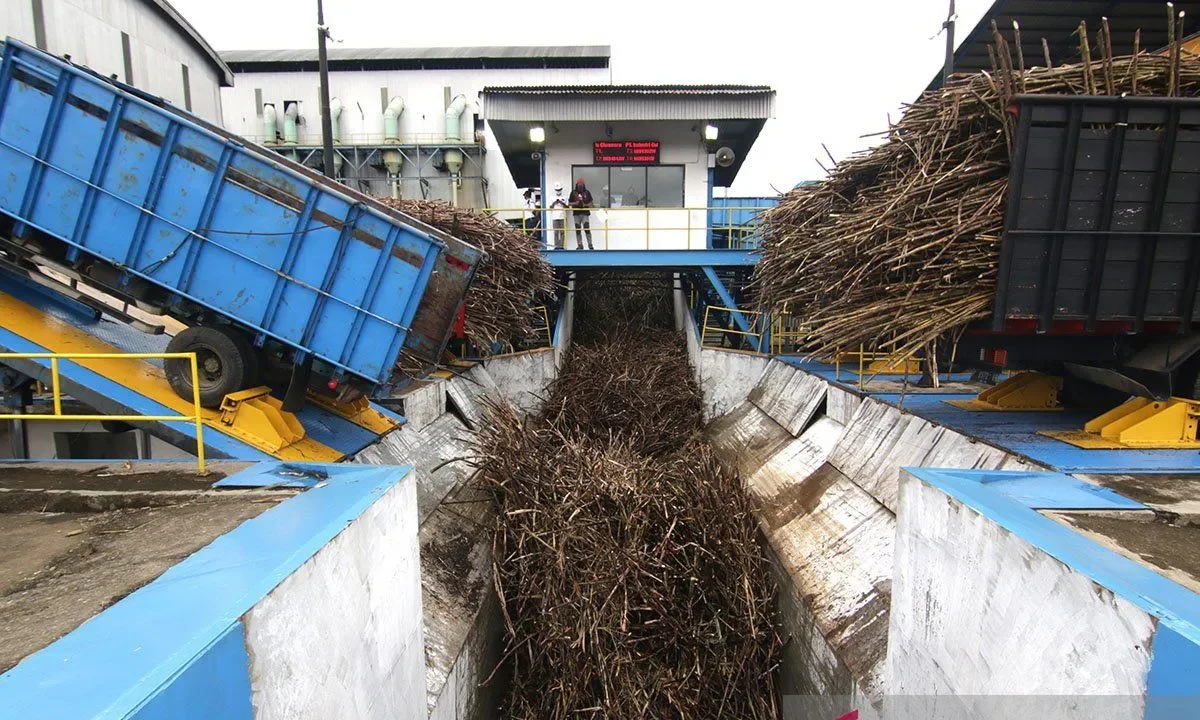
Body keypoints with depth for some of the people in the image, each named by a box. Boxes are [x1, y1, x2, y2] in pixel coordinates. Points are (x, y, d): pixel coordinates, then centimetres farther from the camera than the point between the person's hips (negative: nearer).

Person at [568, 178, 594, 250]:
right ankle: (580, 245, 9)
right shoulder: (573, 193, 6)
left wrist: (585, 205, -11)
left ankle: (590, 245, -7)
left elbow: (591, 203, 9)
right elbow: (569, 203, 7)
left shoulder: (587, 192, 6)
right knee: (578, 230, 3)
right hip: (576, 214, 2)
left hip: (585, 213, -1)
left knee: (587, 229, -11)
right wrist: (575, 203, -11)